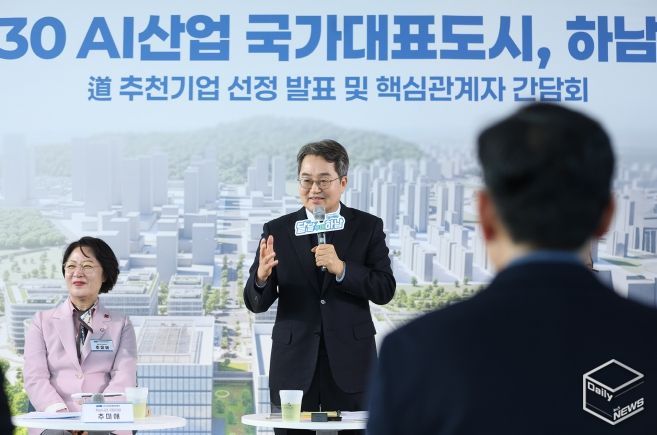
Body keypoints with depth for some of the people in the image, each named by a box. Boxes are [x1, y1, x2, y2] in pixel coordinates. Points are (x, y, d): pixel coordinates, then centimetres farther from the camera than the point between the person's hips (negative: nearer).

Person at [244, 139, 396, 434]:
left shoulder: (368, 227, 3)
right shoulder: (277, 231, 3)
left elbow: (385, 290, -5)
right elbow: (256, 303, 0)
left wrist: (341, 268, -21)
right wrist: (261, 277, -23)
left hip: (349, 365, 0)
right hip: (294, 363, 0)